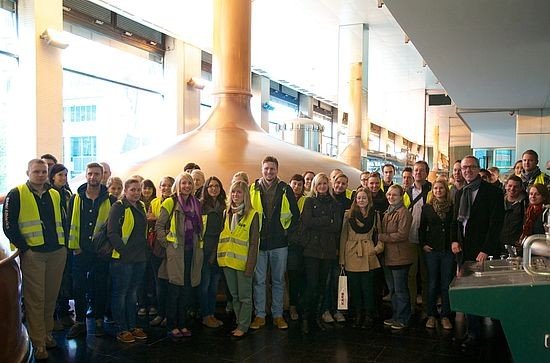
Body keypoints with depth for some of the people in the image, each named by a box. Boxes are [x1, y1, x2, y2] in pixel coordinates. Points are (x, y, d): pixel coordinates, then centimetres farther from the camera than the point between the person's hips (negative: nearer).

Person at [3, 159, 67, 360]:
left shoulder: (55, 195, 12)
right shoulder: (16, 195, -2)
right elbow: (9, 226, -6)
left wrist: (63, 244, 9)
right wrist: (24, 248, -10)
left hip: (57, 253, 4)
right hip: (33, 254, -4)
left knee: (51, 296, 11)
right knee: (35, 299, -1)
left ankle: (47, 334, 26)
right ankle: (38, 343, 7)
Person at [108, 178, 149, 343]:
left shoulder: (141, 207, 12)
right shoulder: (118, 207, -10)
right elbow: (112, 232, -16)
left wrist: (144, 250, 13)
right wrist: (123, 250, -19)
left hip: (140, 258, 7)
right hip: (122, 257, -7)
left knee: (132, 292, 15)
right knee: (120, 293, 3)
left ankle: (132, 326, 24)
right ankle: (122, 329, 11)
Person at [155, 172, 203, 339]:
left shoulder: (196, 204, 13)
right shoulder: (170, 203, -3)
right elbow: (159, 226, -5)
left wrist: (197, 243, 12)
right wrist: (166, 243, -9)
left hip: (191, 251, 5)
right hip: (175, 252, -5)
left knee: (187, 290, 10)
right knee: (174, 289, -2)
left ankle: (183, 324, 21)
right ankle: (172, 326, 9)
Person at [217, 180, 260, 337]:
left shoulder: (252, 215, -7)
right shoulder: (227, 213, 10)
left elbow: (254, 242, -9)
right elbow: (222, 236, 15)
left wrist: (250, 265, -14)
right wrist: (218, 255, 6)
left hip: (243, 261, -6)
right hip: (227, 260, 6)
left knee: (244, 297, 3)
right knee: (234, 295, 15)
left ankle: (243, 326, 13)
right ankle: (239, 323, 26)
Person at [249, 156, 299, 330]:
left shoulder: (285, 189, 1)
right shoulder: (253, 189, 2)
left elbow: (296, 214, 7)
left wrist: (287, 230, 2)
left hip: (279, 243, 0)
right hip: (258, 242, 0)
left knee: (278, 280, 9)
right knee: (259, 280, 5)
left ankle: (278, 314, 19)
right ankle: (260, 315, 15)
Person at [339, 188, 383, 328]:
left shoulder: (375, 215, 7)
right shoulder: (348, 214, 4)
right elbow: (343, 236, 4)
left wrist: (378, 248, -4)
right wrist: (342, 258, 0)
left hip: (368, 256, 0)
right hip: (351, 255, 0)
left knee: (368, 287, 0)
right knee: (354, 287, 6)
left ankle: (368, 315, 13)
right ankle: (358, 315, 18)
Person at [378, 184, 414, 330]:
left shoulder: (403, 212, -12)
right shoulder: (387, 213, 15)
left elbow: (402, 235, -20)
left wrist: (381, 237, -16)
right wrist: (380, 237, 4)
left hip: (400, 256, -9)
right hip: (389, 256, 9)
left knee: (400, 289, 0)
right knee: (392, 289, 16)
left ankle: (403, 319, 11)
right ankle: (395, 316, 28)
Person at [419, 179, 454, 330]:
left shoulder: (452, 207, 3)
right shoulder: (427, 207, 4)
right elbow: (422, 228, 6)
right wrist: (423, 244, -2)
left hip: (448, 250, 0)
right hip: (431, 250, 0)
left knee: (446, 284, 4)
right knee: (432, 284, 6)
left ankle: (445, 316, 14)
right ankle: (431, 316, 15)